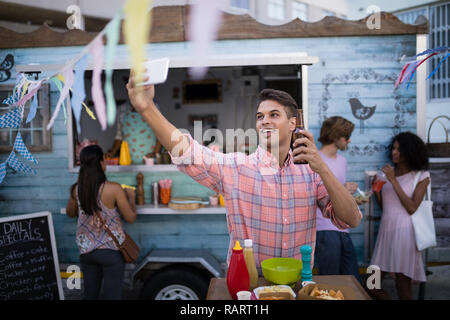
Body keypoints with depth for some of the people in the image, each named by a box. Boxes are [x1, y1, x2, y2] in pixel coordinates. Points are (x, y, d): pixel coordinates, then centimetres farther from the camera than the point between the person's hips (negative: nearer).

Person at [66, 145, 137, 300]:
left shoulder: (76, 189, -4)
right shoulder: (113, 188, -17)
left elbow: (70, 213, 15)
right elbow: (130, 218, -9)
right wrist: (131, 196, 5)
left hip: (86, 250, 5)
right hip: (111, 250, -4)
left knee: (90, 294, 18)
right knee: (112, 295, 6)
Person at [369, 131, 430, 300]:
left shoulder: (421, 176, -2)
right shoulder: (390, 171, 11)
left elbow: (412, 208, -13)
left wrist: (393, 180, -15)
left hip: (404, 231, -5)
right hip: (385, 229, 5)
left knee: (402, 281, 2)